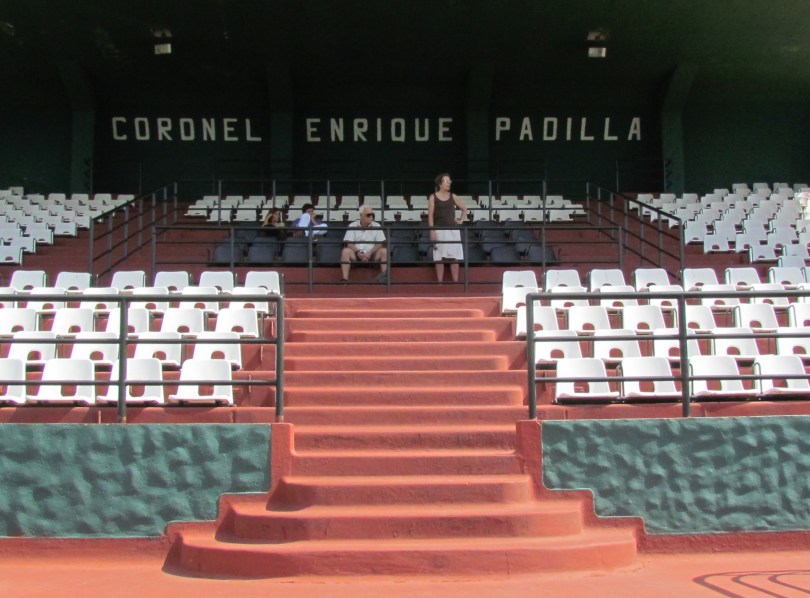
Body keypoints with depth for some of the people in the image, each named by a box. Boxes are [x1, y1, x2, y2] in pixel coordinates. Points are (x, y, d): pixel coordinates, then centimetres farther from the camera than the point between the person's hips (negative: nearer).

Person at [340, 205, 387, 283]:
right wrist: (358, 253, -20)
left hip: (371, 254, 1)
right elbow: (349, 243, -2)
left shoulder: (376, 226, 9)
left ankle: (384, 276, -39)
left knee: (384, 251, -26)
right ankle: (345, 279, -39)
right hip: (356, 254, -1)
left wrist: (370, 253, -16)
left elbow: (380, 243, 1)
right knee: (346, 251, -30)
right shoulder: (352, 226, 7)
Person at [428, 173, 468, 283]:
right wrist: (432, 231, -11)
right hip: (439, 230, -3)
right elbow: (430, 215, -3)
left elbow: (464, 209, 21)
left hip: (453, 230, 3)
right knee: (439, 258, -3)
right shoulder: (433, 197, 1)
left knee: (454, 258, 1)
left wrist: (461, 220, 7)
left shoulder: (453, 197, 9)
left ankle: (455, 281, 4)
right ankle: (440, 282, 0)